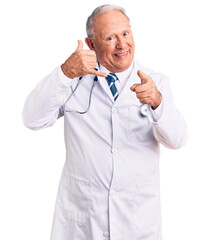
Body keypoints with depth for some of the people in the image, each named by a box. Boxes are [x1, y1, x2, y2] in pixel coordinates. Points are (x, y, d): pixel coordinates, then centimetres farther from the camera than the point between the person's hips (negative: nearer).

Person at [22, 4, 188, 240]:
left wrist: (157, 101, -34)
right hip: (79, 207, 0)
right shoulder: (75, 78, -2)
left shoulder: (156, 82, -2)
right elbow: (33, 120, -12)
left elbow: (177, 140, -14)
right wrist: (64, 73, -25)